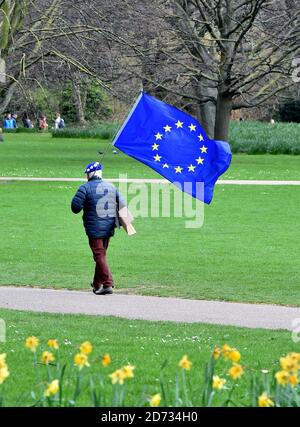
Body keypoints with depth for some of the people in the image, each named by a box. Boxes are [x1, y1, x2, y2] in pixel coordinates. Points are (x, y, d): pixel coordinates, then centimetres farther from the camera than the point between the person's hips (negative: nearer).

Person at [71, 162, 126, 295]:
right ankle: (97, 284, 29)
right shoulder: (111, 187, 9)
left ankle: (108, 283, -16)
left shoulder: (85, 188, -10)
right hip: (109, 228, 6)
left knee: (100, 255, -5)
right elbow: (122, 205, 11)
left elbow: (75, 207, -12)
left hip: (94, 229, -6)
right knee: (101, 254, 18)